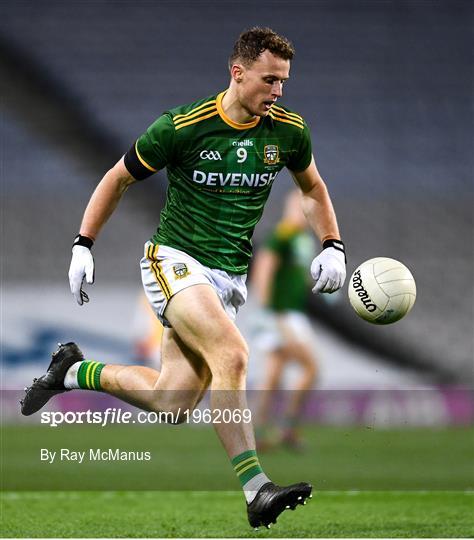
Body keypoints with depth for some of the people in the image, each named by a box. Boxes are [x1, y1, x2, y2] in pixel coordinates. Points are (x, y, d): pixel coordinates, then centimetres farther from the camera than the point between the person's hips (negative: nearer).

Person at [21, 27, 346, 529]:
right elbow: (117, 178, 1)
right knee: (231, 354, -30)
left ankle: (73, 371, 23)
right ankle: (256, 491, -28)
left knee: (171, 405, -2)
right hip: (174, 260, -5)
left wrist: (332, 246, 6)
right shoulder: (182, 126, -13)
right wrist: (82, 247, -3)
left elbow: (312, 187, 20)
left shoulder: (287, 130, 0)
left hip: (229, 278, 5)